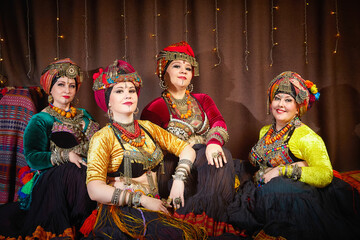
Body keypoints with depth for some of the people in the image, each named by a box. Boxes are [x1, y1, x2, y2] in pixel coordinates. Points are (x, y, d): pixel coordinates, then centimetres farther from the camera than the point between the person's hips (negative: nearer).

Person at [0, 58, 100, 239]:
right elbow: (32, 158, -8)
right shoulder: (40, 120, 4)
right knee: (72, 172, -37)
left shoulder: (84, 116, 20)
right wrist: (67, 156, -17)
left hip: (85, 172, 4)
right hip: (51, 181, -4)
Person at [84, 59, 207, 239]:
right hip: (122, 212, -5)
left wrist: (178, 180, -6)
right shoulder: (103, 138, -5)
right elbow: (95, 190, -15)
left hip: (154, 207, 6)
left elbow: (187, 149, 12)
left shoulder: (147, 128, 11)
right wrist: (143, 199, -17)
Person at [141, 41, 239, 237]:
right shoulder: (155, 109, 6)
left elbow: (219, 122, 3)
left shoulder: (203, 101, 21)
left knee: (222, 156, -28)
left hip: (206, 155, 4)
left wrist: (213, 142, -21)